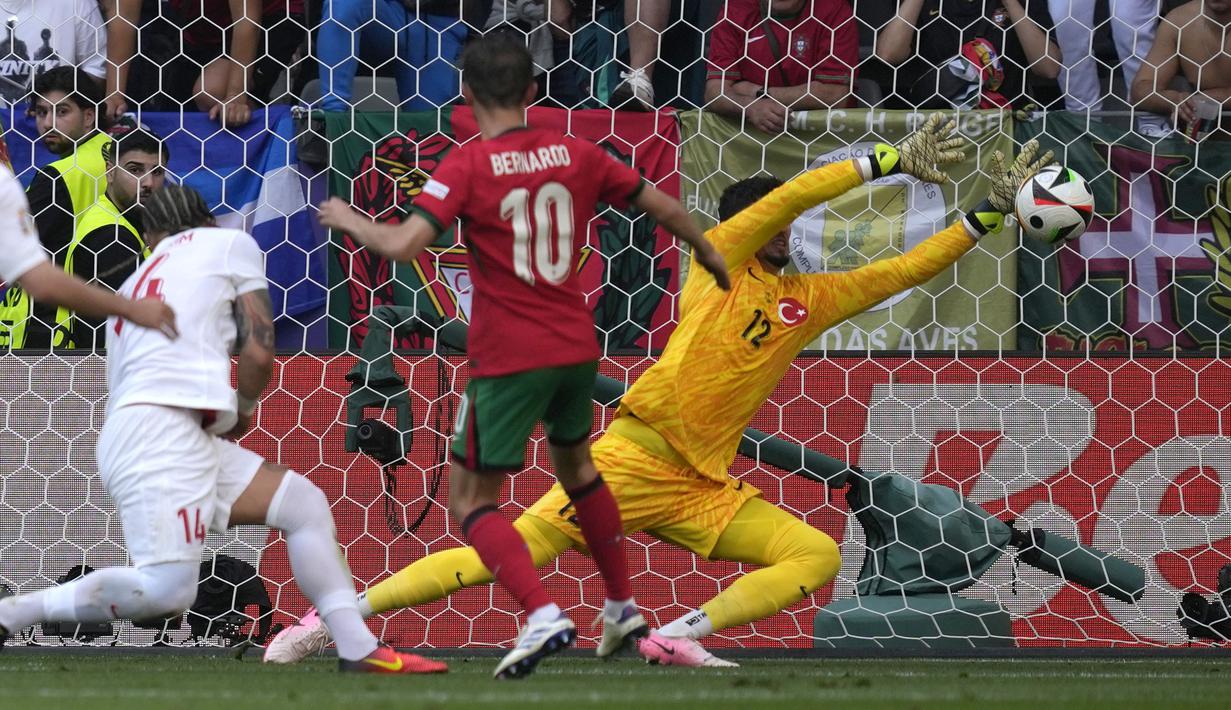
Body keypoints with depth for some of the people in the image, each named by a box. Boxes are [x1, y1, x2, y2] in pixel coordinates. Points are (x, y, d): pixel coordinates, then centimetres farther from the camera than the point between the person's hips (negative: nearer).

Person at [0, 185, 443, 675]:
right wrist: (243, 411, 23)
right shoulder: (231, 244, 14)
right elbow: (260, 354, 4)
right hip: (161, 428, -8)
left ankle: (359, 649, 5)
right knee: (167, 589, -21)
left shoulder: (132, 287, 30)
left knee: (304, 503, 11)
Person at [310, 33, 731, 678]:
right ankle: (622, 607, 37)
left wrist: (349, 219, -1)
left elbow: (403, 245, -21)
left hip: (508, 358, -6)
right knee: (575, 464, 30)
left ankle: (542, 614, -18)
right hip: (576, 347, 6)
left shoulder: (468, 166, -12)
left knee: (470, 500, 3)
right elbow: (662, 207, 11)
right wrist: (708, 254, 30)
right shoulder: (574, 154, 2)